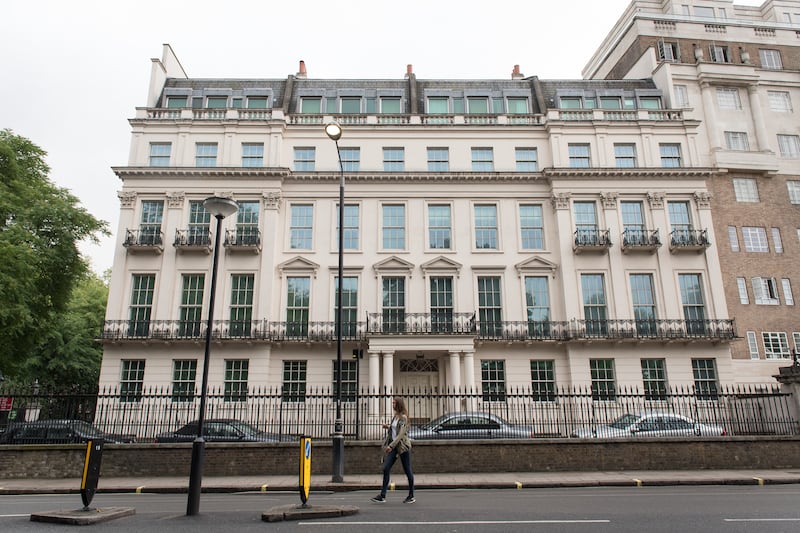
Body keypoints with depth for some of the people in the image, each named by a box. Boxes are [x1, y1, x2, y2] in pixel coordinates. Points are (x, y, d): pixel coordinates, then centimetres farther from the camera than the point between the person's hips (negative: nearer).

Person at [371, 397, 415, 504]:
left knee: (407, 471, 3)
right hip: (393, 446, 8)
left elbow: (401, 434, -19)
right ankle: (382, 496, -5)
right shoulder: (395, 416, 13)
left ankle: (411, 496, 16)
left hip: (403, 446, -8)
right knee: (386, 468, -4)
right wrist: (388, 427, 10)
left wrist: (391, 446, -24)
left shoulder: (403, 417, -11)